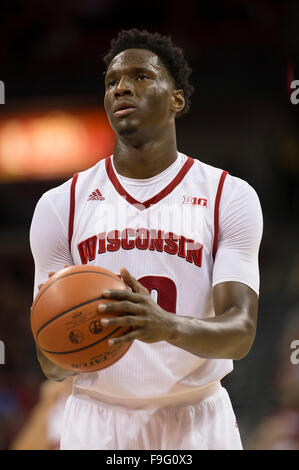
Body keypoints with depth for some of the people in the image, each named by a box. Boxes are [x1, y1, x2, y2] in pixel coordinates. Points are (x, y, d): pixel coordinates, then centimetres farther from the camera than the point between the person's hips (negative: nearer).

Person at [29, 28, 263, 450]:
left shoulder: (230, 198, -4)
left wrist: (167, 325, -34)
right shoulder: (62, 205, 1)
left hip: (197, 421, -1)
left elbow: (240, 331, -14)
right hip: (96, 420, 1)